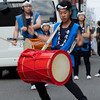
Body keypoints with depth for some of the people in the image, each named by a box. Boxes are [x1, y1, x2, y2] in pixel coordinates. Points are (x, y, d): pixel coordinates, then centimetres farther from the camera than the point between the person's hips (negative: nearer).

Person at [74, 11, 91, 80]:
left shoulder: (87, 26, 8)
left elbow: (88, 35, -4)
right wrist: (84, 34, -9)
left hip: (85, 45, 1)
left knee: (86, 60, 3)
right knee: (76, 60, 0)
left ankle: (88, 74, 11)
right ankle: (76, 75, 7)